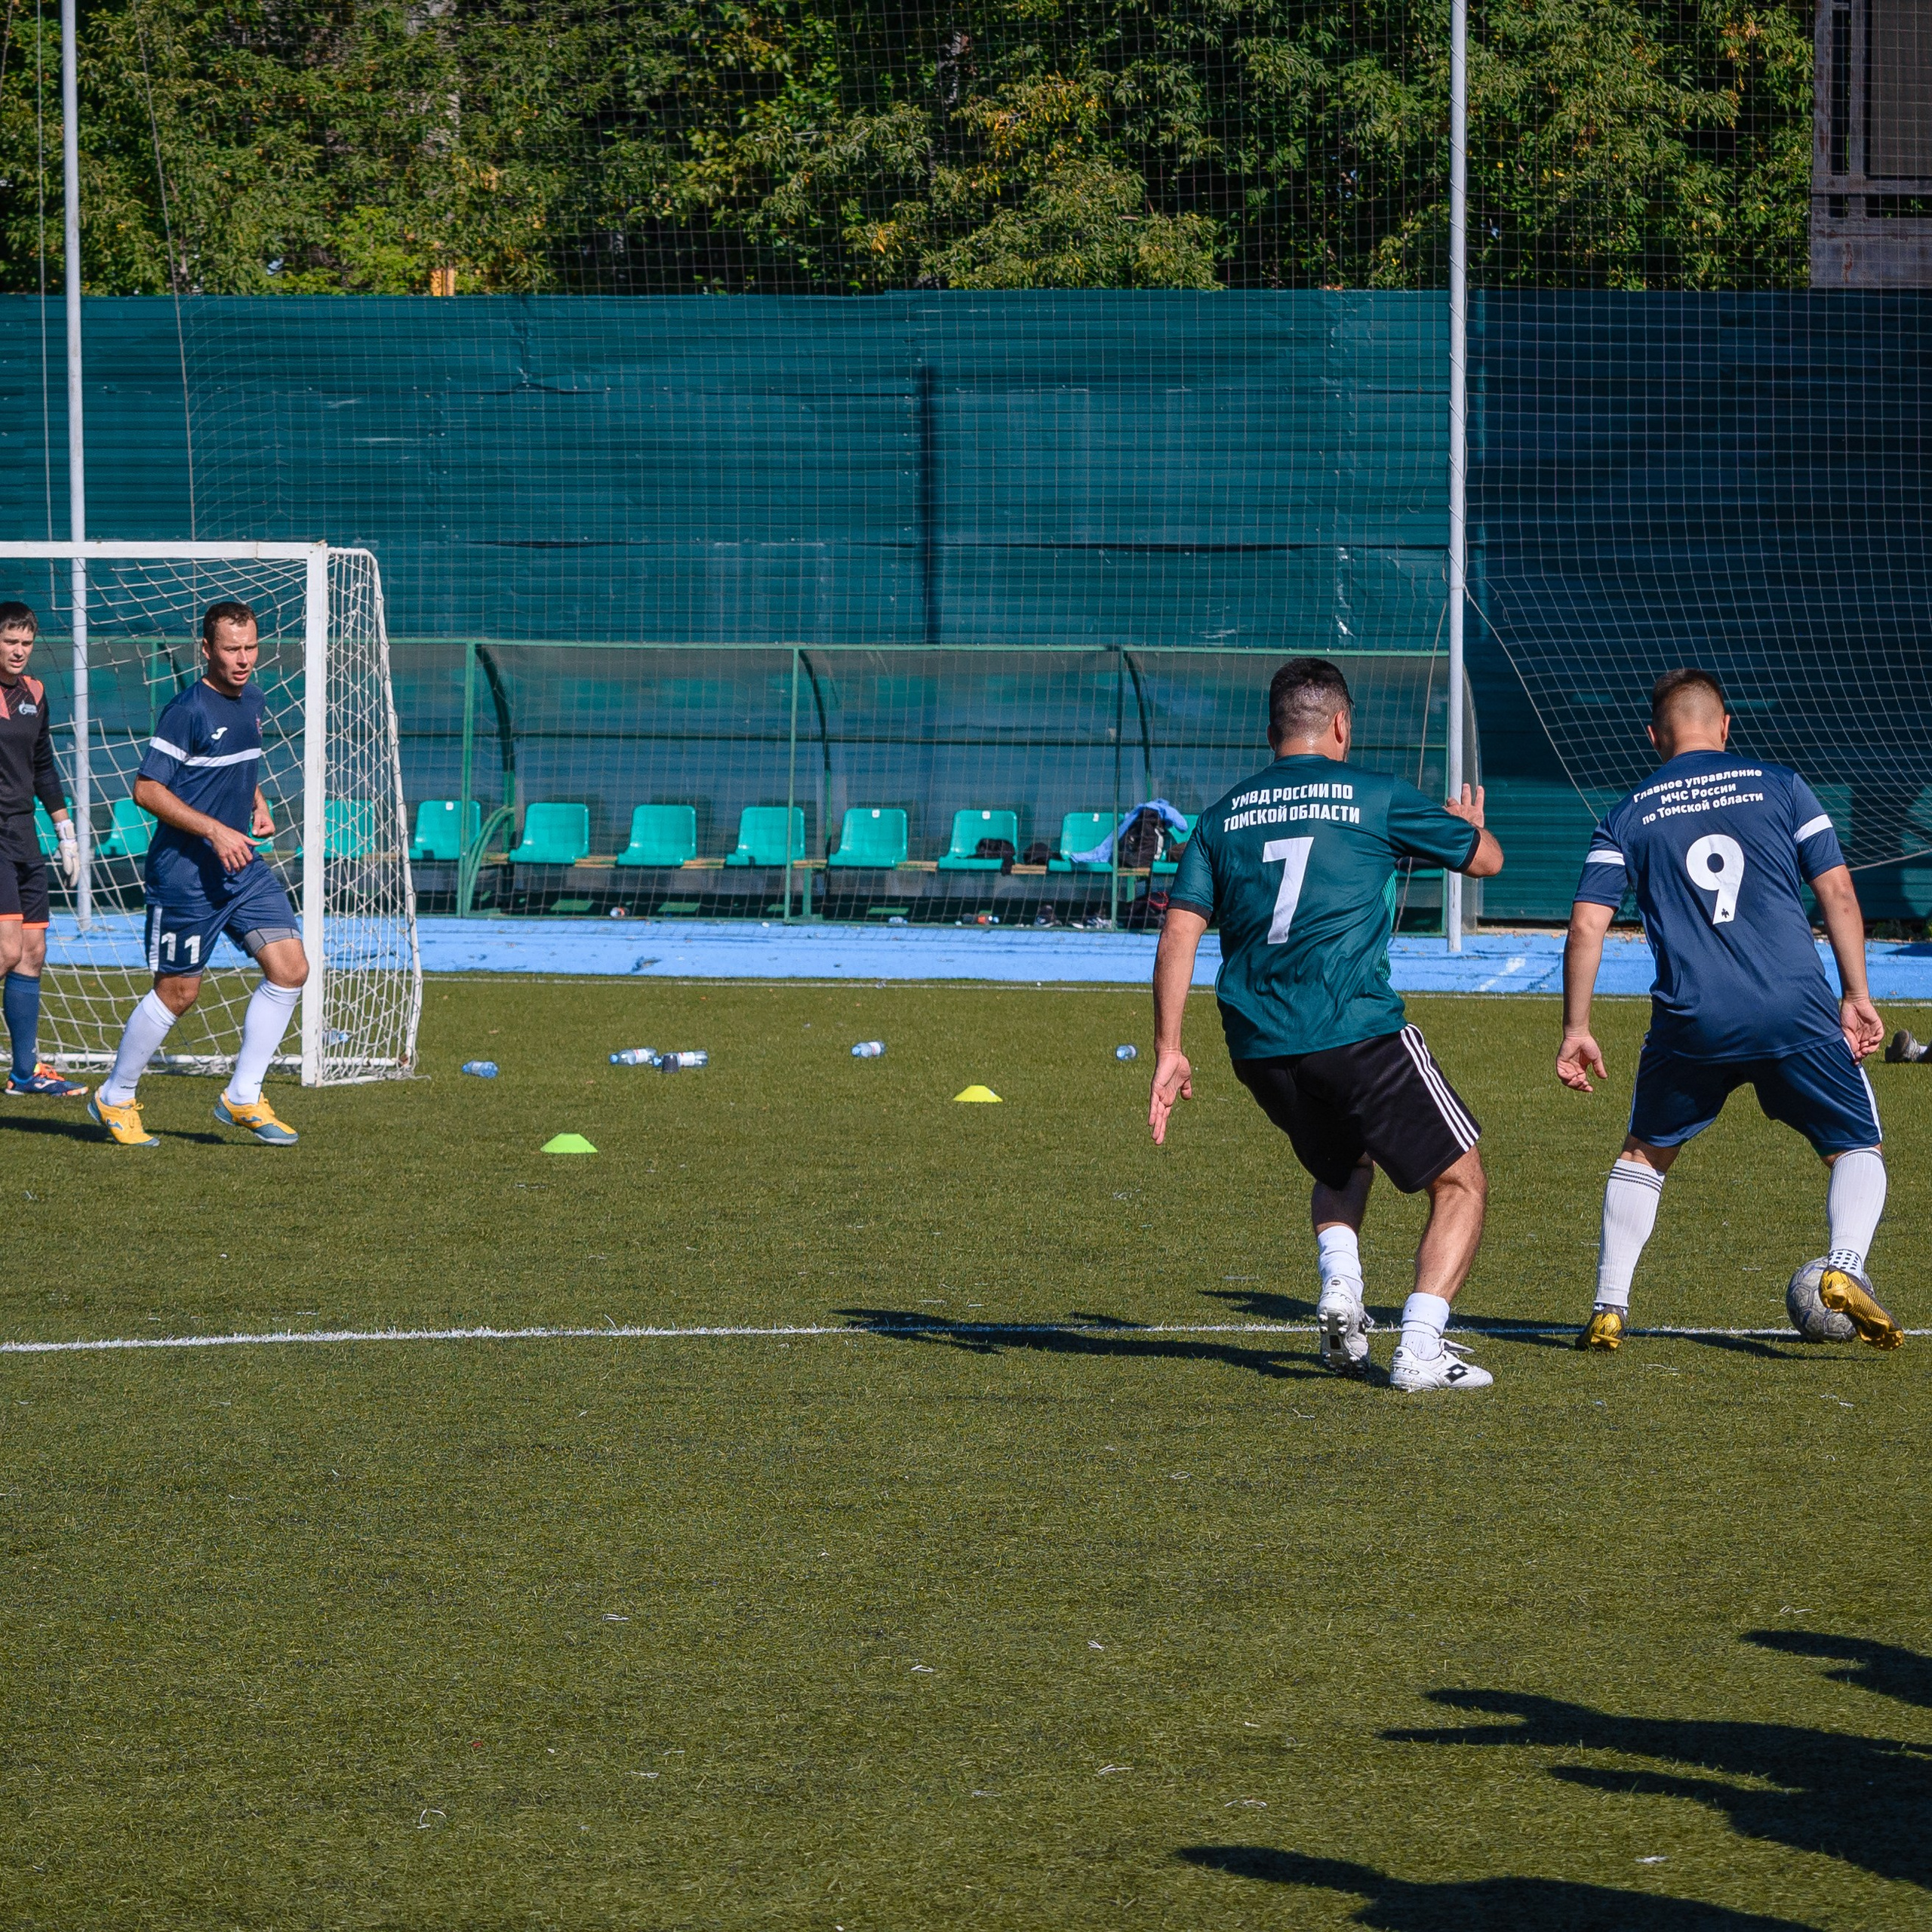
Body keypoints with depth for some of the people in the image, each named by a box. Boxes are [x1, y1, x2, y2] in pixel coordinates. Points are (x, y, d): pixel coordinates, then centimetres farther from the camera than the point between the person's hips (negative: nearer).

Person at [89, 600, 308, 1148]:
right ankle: (114, 1098, 19)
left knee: (290, 968, -3)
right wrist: (216, 831, -21)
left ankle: (242, 1098, 7)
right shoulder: (188, 711, -15)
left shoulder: (251, 700, 10)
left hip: (242, 866, 8)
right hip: (185, 872, -8)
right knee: (178, 991, 0)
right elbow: (146, 789, -17)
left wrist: (258, 805, 10)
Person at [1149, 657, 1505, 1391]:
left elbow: (1179, 931, 5)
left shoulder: (1222, 816, 13)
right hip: (1357, 1030, -5)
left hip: (1257, 1048, 5)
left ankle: (1338, 1284, 5)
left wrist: (1168, 1051, 6)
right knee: (1461, 1183, 7)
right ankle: (1421, 1345, -10)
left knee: (1342, 1166, 31)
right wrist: (1470, 825, 39)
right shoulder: (1374, 797, 3)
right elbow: (1486, 860, 15)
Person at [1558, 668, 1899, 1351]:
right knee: (1859, 1150, 12)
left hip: (1692, 1022, 1)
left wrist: (1576, 1030, 9)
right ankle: (1846, 1266, -16)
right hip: (1797, 1012, -1)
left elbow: (1588, 923, 3)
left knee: (1646, 1153, 23)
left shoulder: (1627, 817, 11)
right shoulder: (1778, 785, 9)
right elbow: (1838, 894, 5)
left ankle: (1609, 1309, 13)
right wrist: (1856, 997, 11)